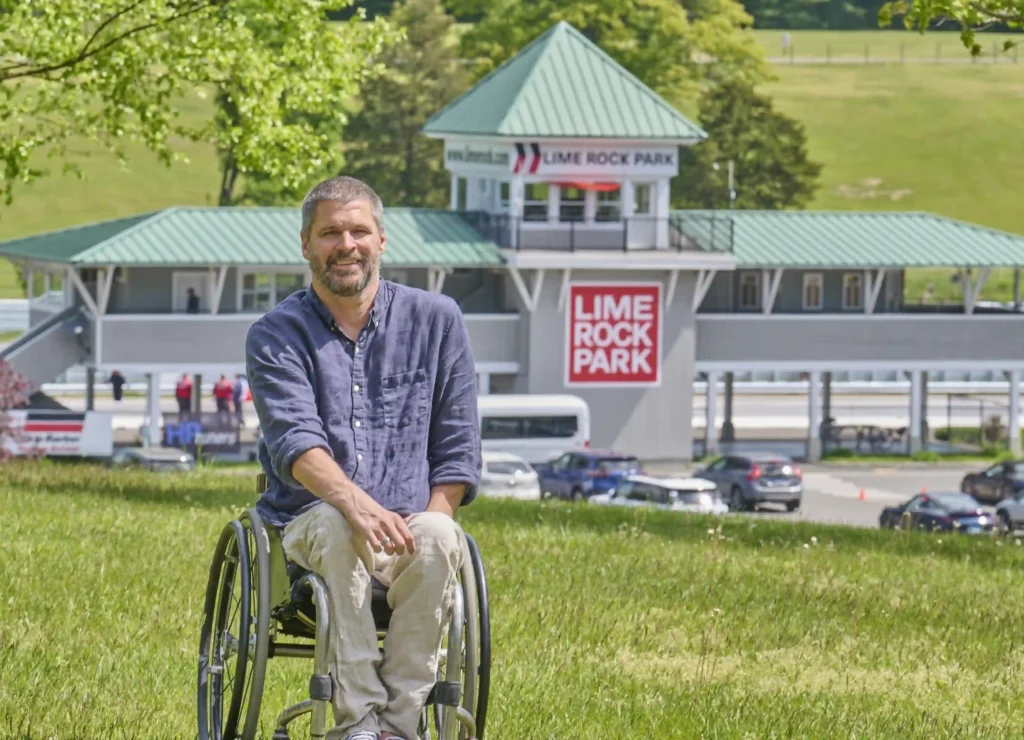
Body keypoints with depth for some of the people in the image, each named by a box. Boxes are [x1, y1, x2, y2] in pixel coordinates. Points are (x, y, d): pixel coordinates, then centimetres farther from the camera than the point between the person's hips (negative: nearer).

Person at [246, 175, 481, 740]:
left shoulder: (436, 321, 12)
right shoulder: (276, 337, 5)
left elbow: (456, 449, 10)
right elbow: (295, 441, -13)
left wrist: (427, 526, -8)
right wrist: (354, 501, -33)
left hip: (409, 526, 1)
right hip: (306, 525, -1)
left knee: (439, 539, -34)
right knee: (335, 526, -37)